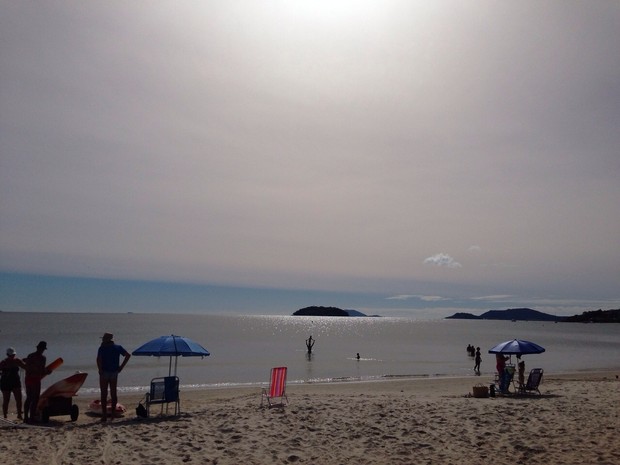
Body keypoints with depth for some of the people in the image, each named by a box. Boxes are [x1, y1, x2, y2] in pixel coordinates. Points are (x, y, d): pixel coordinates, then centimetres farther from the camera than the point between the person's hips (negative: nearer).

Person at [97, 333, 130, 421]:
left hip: (104, 373, -4)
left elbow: (98, 359, -21)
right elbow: (128, 355, 2)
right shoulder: (118, 347, 6)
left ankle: (104, 415, 1)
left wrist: (100, 370, -11)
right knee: (113, 393, 12)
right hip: (114, 373, 4)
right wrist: (121, 366, 5)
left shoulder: (102, 348, -6)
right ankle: (113, 412, 14)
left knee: (104, 394, 2)